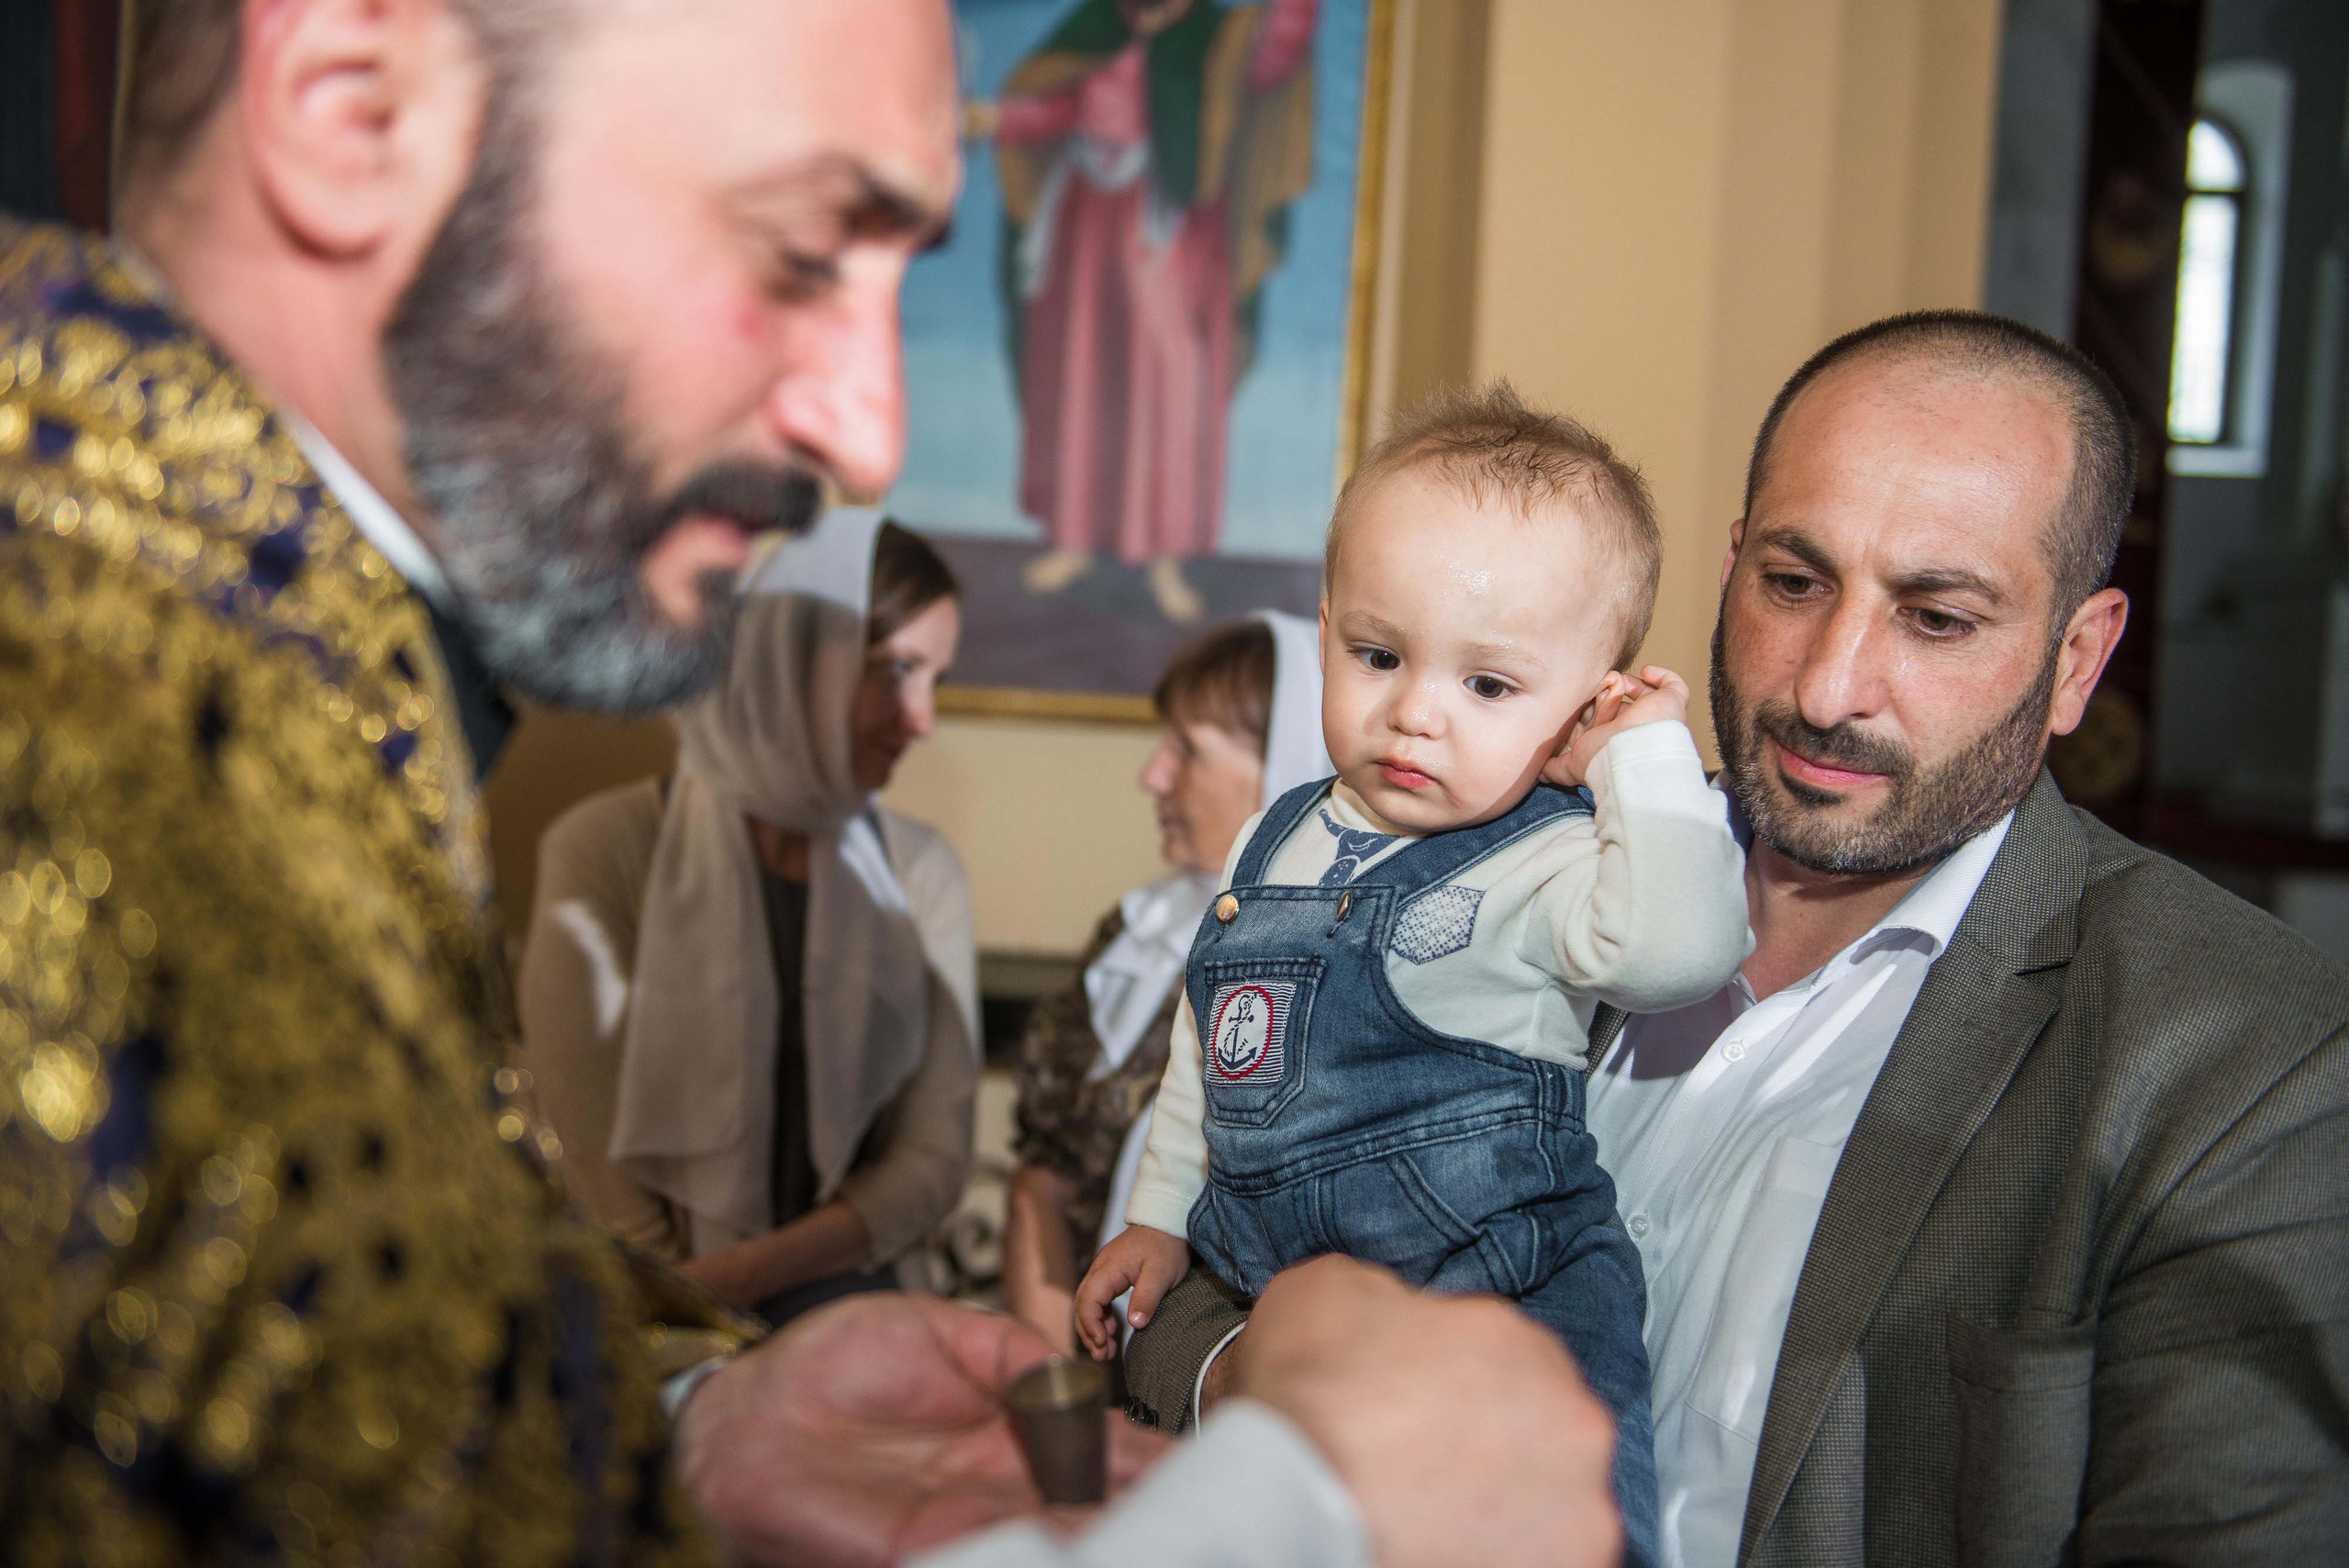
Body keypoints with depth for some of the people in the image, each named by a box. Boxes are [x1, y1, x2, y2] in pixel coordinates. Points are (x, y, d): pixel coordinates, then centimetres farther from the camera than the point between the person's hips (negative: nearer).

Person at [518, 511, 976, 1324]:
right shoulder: (604, 852, -6)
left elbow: (933, 1159, 3)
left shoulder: (922, 874, 4)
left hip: (848, 1297, 3)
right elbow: (590, 1166, -8)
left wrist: (743, 1273, -9)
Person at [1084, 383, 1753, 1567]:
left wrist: (1650, 754, -24)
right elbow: (1208, 1043, 21)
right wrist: (1160, 1214, 24)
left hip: (1510, 1291, -6)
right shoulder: (1275, 843, 8)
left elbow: (1679, 946, -36)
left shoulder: (1544, 865, -13)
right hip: (1272, 1282, 7)